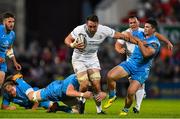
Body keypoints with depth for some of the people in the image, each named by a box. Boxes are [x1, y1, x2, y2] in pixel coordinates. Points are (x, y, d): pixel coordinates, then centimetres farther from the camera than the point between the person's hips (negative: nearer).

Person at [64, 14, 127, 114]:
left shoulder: (104, 30, -17)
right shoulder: (79, 30, -23)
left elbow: (120, 35, -9)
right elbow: (67, 40, -10)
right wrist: (73, 45, -33)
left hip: (92, 59, 2)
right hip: (79, 59, -2)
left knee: (97, 85, -8)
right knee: (84, 85, -16)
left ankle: (99, 110, 7)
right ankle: (81, 100, 16)